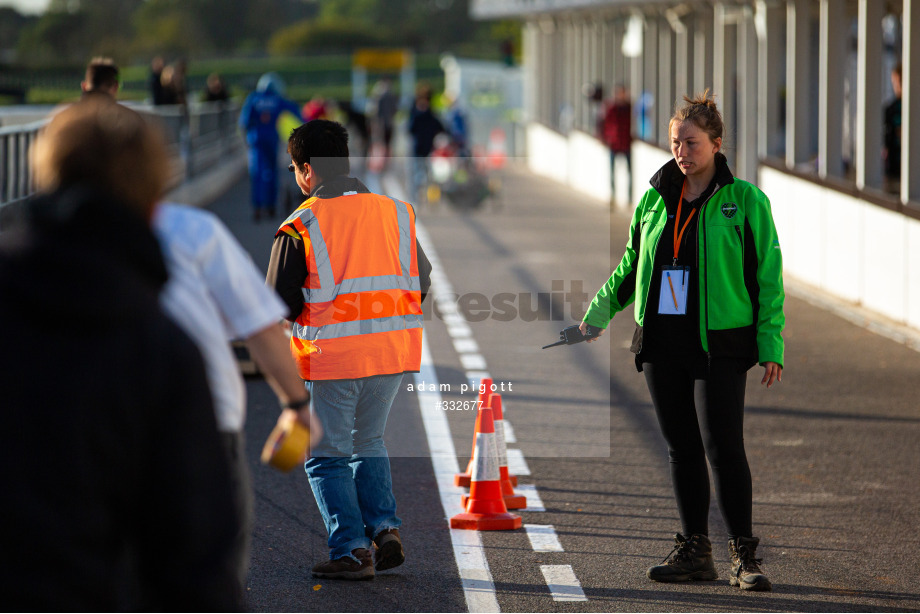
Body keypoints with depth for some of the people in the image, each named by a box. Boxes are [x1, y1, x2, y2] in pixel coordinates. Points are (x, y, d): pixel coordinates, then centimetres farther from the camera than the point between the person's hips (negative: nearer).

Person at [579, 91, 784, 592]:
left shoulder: (745, 201, -2)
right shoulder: (655, 200, 11)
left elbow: (768, 277, -2)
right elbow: (631, 267, 24)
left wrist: (770, 345, -8)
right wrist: (600, 310, 14)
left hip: (719, 344, -5)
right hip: (662, 343, 5)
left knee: (723, 446, -10)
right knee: (682, 448, 8)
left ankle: (744, 556, -1)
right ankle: (694, 552, 15)